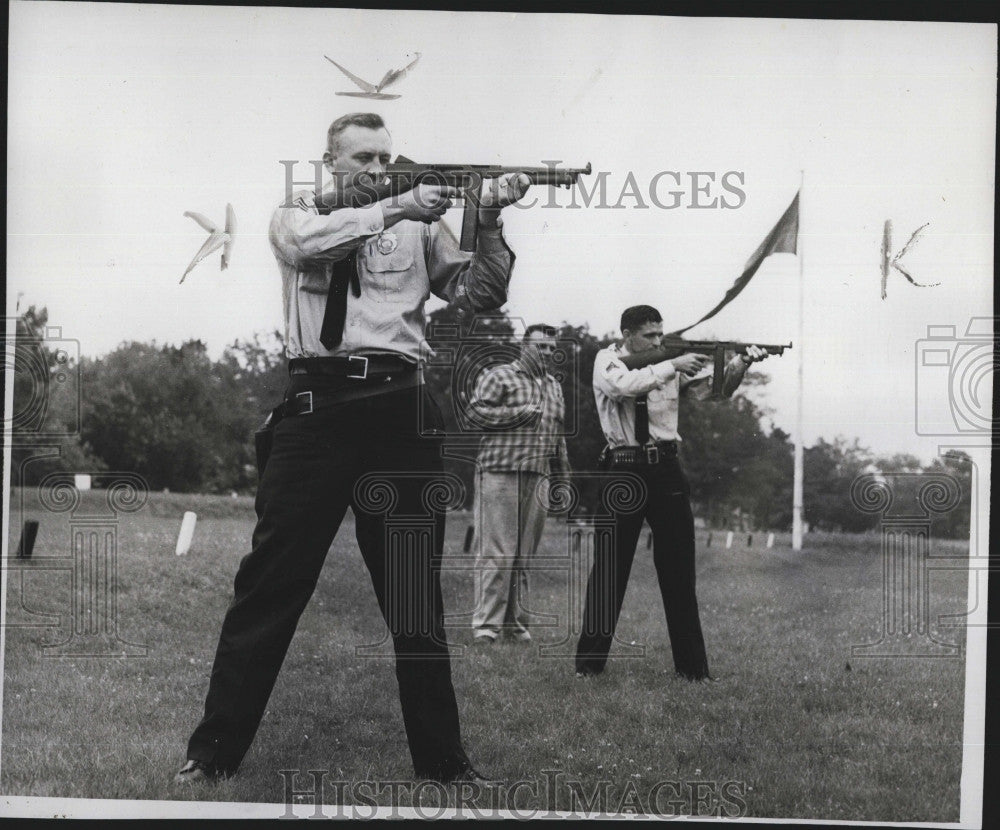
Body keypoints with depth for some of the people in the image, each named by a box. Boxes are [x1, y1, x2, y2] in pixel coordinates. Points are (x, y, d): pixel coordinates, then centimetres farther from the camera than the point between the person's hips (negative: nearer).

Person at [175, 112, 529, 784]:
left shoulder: (419, 229, 15)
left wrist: (489, 223, -8)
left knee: (415, 590, 7)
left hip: (400, 407, 2)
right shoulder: (298, 216, 11)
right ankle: (216, 749, 7)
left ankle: (442, 759, 14)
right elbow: (308, 242, -13)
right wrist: (394, 210, -21)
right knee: (272, 581, -2)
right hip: (316, 403, -2)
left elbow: (481, 296, 7)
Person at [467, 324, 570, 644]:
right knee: (497, 551, -8)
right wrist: (523, 413, -11)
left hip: (538, 477, 6)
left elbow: (559, 436, 27)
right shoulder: (499, 376, 2)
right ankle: (486, 623, -6)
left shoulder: (555, 387, 22)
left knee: (525, 554, 7)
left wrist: (563, 478, 23)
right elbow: (476, 410, -11)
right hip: (500, 473, -6)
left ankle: (515, 621, 12)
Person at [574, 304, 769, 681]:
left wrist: (739, 365, -15)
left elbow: (712, 390, 3)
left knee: (679, 570, 4)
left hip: (666, 470, 3)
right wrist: (672, 366, -21)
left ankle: (692, 667, 9)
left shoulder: (670, 362, 11)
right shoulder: (607, 360, 0)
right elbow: (624, 385, -21)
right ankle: (589, 662, 12)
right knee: (609, 569, 2)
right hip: (623, 470, -3)